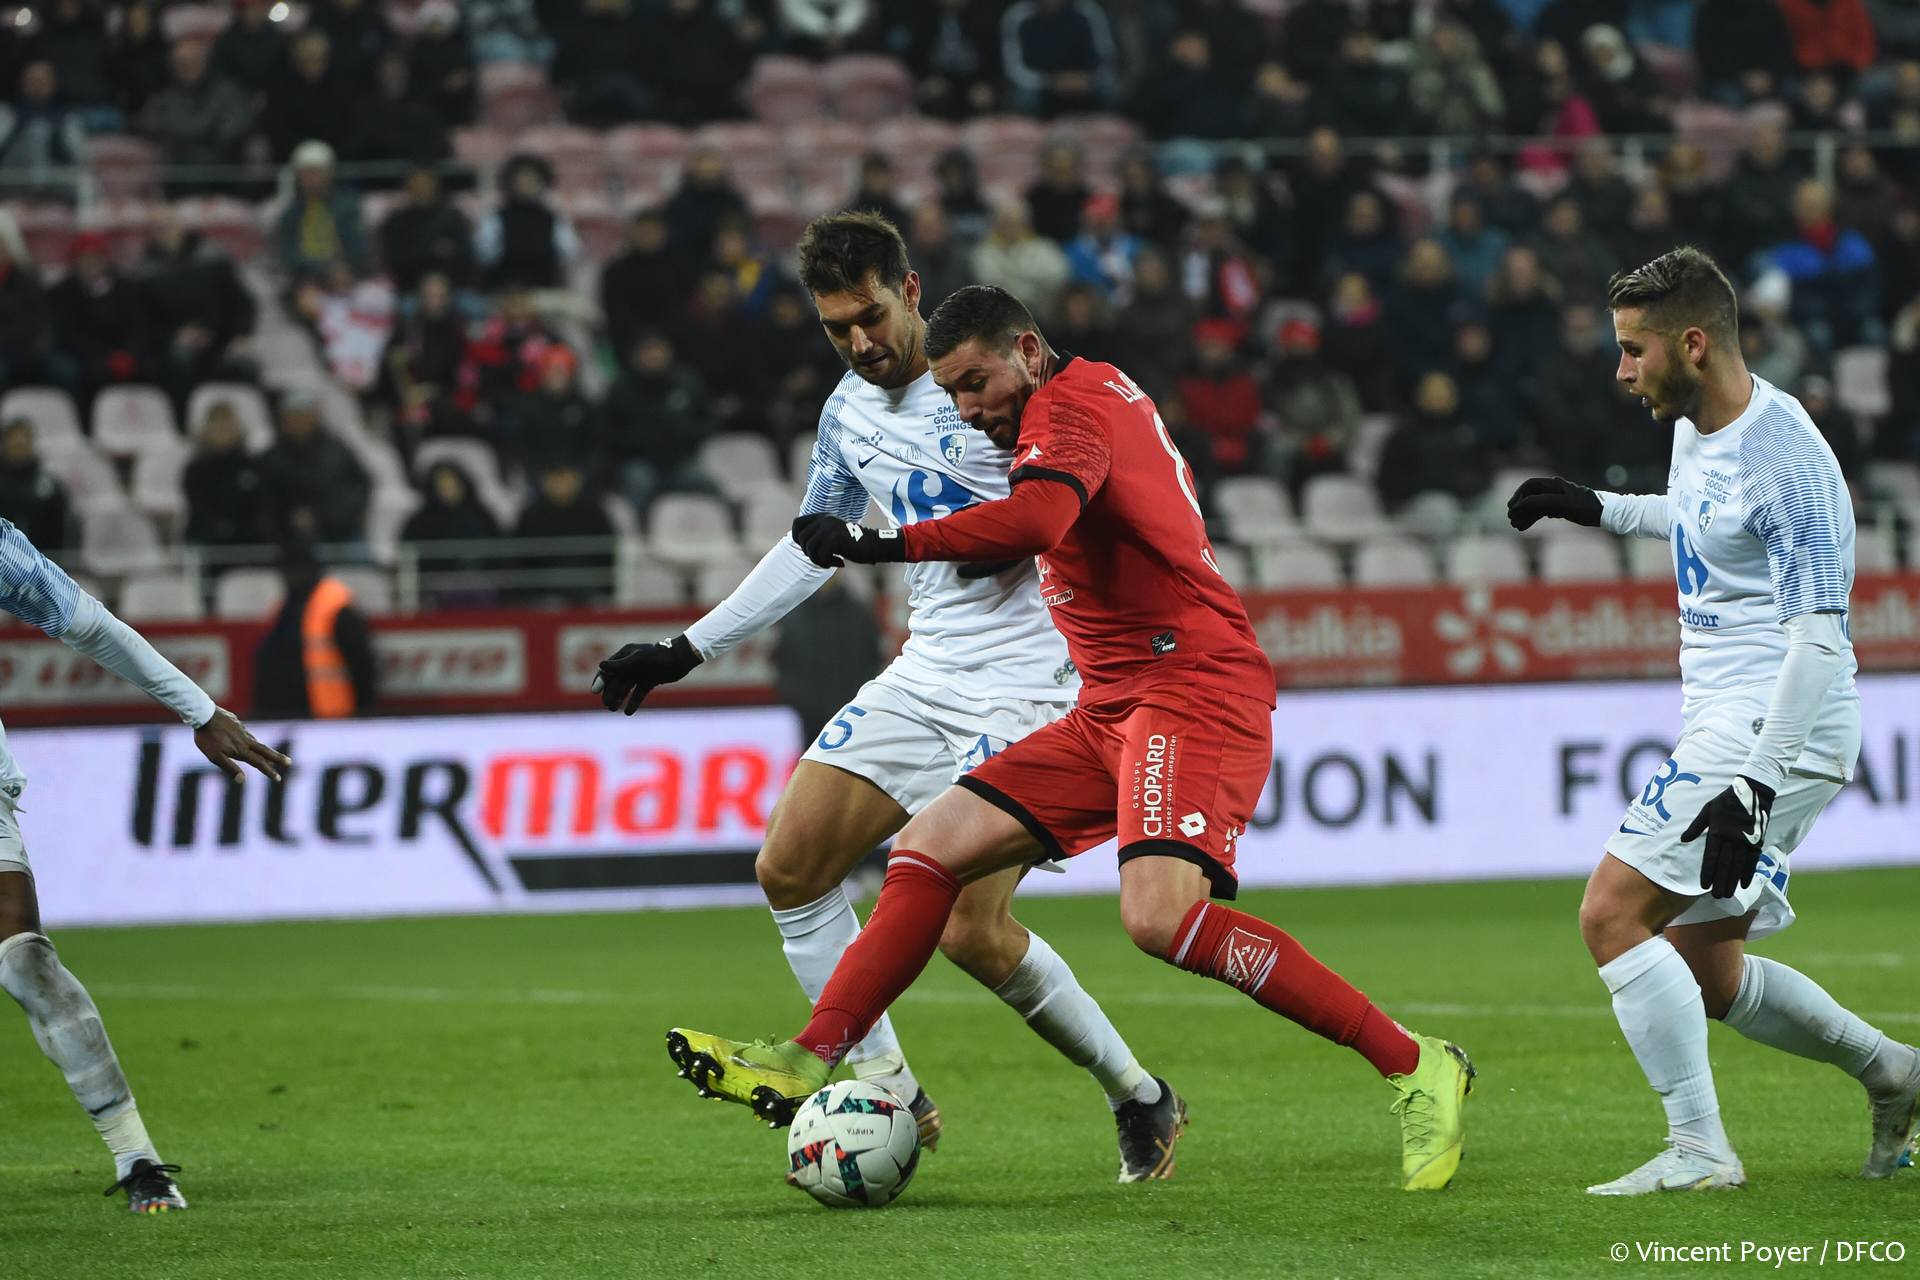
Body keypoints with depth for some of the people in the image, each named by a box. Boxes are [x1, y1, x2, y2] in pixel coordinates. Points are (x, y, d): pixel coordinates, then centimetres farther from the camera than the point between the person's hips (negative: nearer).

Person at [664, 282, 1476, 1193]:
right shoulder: (1105, 394, 20)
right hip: (1114, 708, 10)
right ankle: (809, 1064, 4)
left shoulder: (1069, 405, -9)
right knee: (932, 846, 3)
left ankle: (1414, 1066, -22)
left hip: (1193, 690, -10)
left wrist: (883, 545, -28)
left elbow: (1036, 519, -30)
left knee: (1160, 916, -28)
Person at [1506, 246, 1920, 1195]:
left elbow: (1820, 638, -22)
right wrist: (1600, 510, 27)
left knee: (1612, 912, -16)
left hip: (1775, 731, -10)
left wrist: (1753, 788, -27)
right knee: (1706, 971, 12)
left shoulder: (1788, 460, -19)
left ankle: (1699, 1150, -14)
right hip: (1725, 727, 10)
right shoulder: (1696, 428, 10)